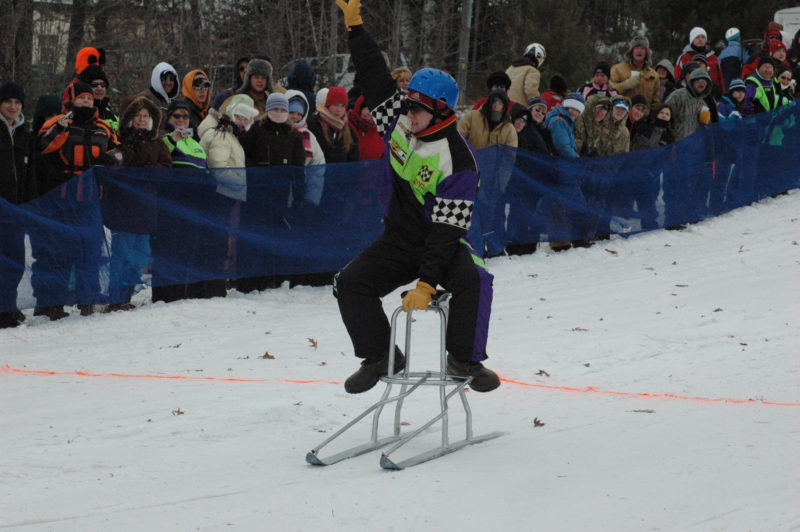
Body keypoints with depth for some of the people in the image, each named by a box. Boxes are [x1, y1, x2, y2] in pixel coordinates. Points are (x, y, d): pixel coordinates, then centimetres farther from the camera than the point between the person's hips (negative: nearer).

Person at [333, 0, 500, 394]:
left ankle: (464, 359, -21)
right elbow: (375, 78, 7)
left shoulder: (457, 162, -24)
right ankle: (380, 356, 1)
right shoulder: (400, 123, -4)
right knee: (349, 283, -13)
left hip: (442, 246, -6)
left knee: (473, 279, -35)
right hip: (399, 240, 6)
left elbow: (446, 229, -27)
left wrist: (426, 282, -33)